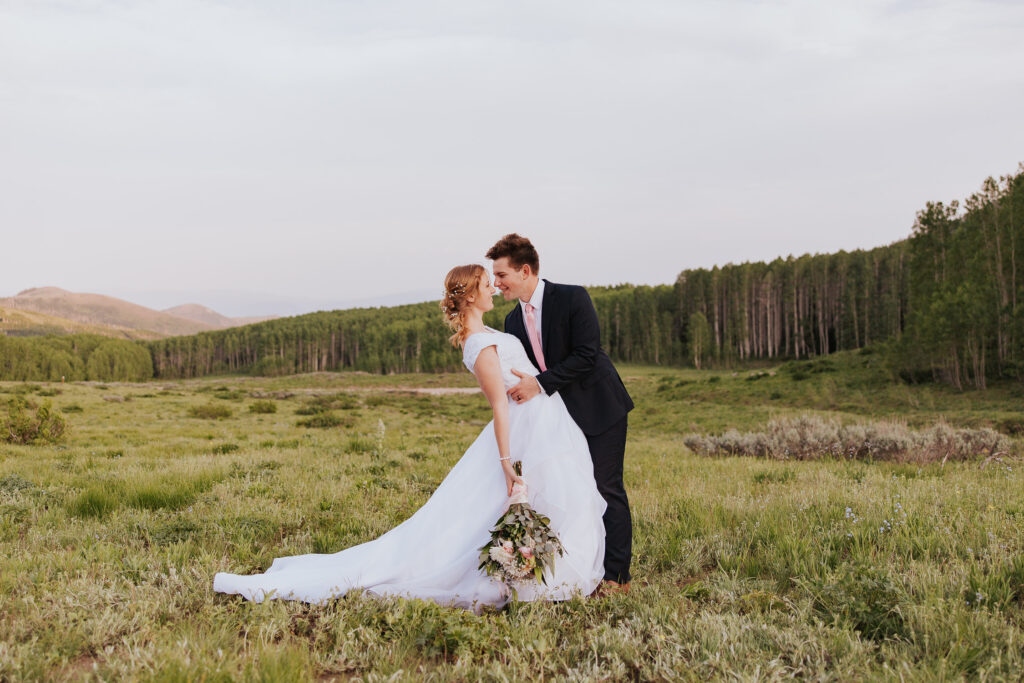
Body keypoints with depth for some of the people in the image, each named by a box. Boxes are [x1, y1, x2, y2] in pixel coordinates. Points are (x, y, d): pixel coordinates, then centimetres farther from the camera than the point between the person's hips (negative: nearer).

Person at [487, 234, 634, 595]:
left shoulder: (572, 298, -14)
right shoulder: (513, 321, 6)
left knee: (606, 490, -4)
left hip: (599, 408, -6)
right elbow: (523, 374, 11)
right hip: (560, 415, 6)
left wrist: (540, 384, -24)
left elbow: (586, 354, -21)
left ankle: (616, 575, 3)